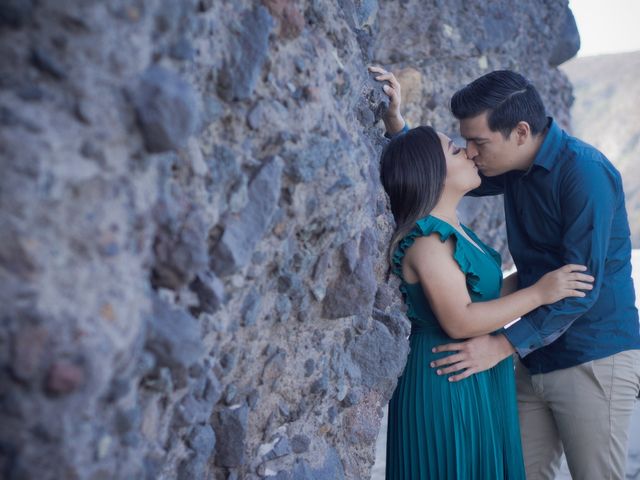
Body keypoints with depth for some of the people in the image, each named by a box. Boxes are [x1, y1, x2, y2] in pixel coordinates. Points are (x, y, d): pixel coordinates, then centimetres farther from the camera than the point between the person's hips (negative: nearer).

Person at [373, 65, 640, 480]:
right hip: (537, 359, 8)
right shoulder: (514, 167, 6)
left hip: (594, 358, -8)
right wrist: (394, 119, 2)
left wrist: (503, 345, -27)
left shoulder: (584, 172, -19)